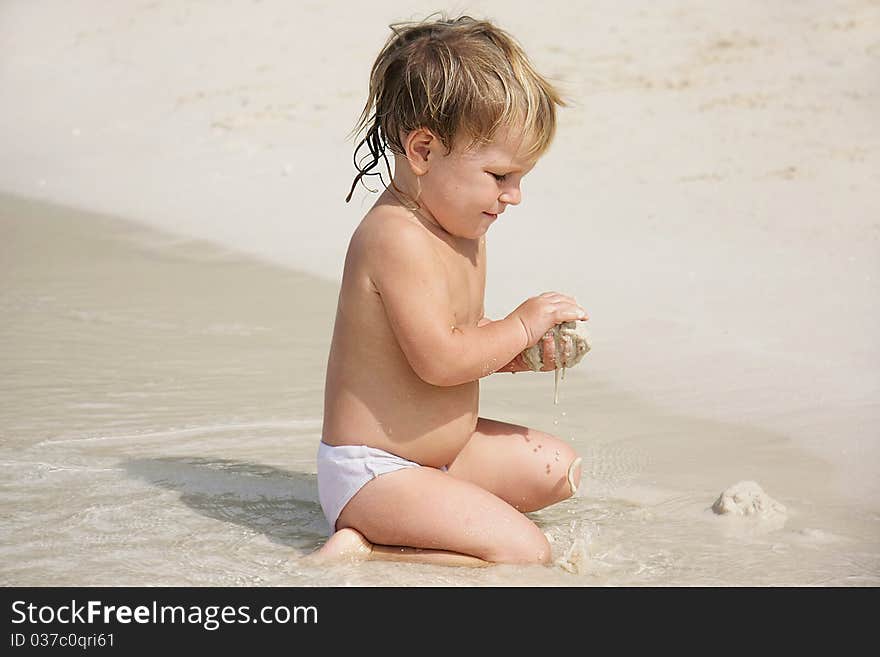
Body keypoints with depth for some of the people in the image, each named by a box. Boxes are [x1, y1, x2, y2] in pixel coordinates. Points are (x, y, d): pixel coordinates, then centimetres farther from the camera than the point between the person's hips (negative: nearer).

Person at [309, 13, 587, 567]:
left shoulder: (462, 233, 8)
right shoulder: (398, 237, -25)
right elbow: (440, 359, -30)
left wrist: (524, 352, -1)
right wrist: (522, 326, -15)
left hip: (439, 450, 11)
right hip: (371, 472, -11)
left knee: (560, 469, 20)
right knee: (527, 553, -18)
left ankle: (420, 522, 9)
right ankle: (358, 553, -13)